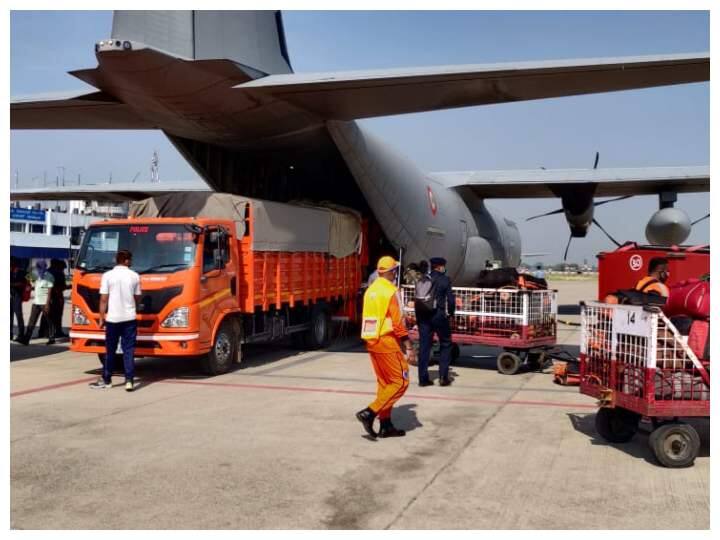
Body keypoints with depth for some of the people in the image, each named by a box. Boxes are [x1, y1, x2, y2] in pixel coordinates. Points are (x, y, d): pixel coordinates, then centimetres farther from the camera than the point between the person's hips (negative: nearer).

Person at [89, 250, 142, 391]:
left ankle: (106, 380, 19)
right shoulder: (135, 276, 1)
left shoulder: (107, 276, -3)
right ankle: (129, 381, -4)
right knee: (129, 350, 2)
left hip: (112, 318, 0)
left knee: (110, 350, 11)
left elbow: (103, 300, -3)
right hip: (130, 318, 0)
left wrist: (101, 318, 4)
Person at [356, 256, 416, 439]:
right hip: (387, 342, -9)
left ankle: (386, 425, 17)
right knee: (400, 381, -1)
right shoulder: (390, 292, -14)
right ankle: (369, 413, -10)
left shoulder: (370, 290, 10)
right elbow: (397, 323, -18)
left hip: (372, 342, 9)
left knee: (384, 383, 15)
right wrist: (409, 348, -14)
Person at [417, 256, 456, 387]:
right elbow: (450, 298, -8)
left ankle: (423, 378, 5)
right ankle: (444, 377, 8)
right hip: (439, 315, -4)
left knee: (424, 346, 6)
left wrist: (419, 317, 10)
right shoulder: (445, 280, -4)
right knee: (445, 345, 11)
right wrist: (451, 312, 10)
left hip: (423, 316, 4)